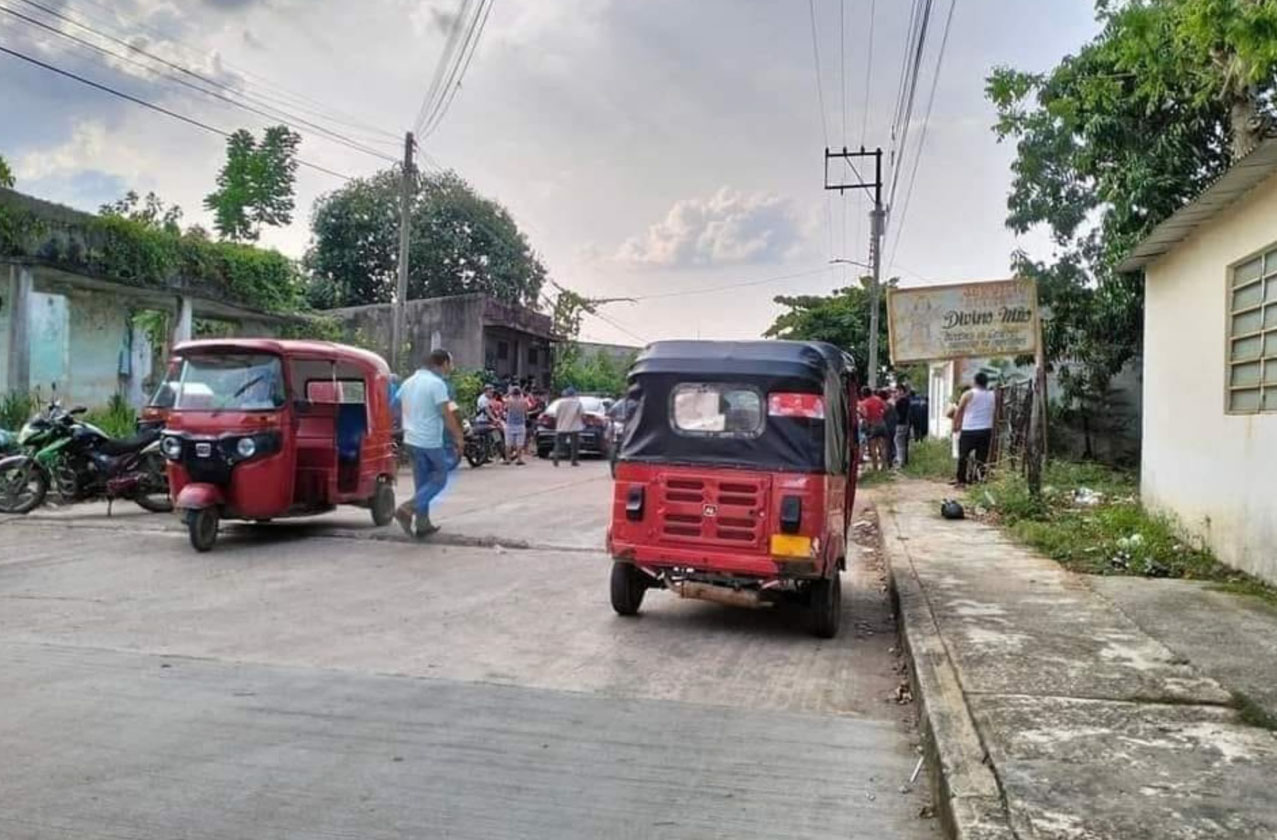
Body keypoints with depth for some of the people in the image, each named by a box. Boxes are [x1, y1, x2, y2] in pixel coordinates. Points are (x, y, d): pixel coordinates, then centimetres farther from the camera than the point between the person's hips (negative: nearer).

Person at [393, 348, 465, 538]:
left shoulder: (408, 382, 11)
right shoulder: (437, 383, -14)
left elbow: (402, 410, 19)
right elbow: (447, 415, -17)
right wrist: (459, 438, -10)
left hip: (411, 439, 8)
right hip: (430, 441, -8)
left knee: (421, 482, 14)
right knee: (439, 479, 4)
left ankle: (423, 524, 15)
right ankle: (408, 509, -10)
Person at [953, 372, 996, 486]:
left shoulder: (968, 395, -5)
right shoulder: (993, 396, 5)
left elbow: (958, 412, -1)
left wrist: (955, 425, 9)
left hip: (969, 431, -3)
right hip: (986, 431, 3)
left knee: (963, 456, 5)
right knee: (982, 458, 7)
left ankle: (961, 480, 5)